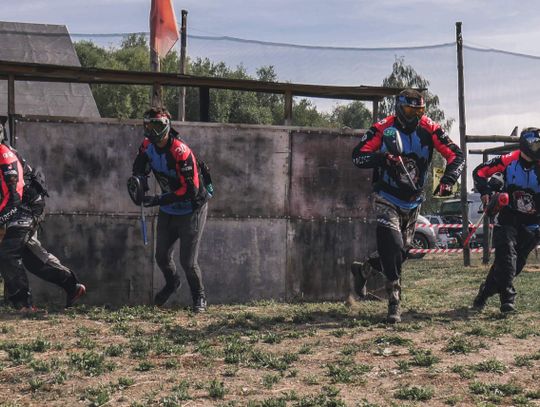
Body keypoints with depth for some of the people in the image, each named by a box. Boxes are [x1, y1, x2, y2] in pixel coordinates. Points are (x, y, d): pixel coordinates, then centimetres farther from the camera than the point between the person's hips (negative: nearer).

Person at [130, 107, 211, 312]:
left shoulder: (181, 152, -29)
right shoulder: (148, 145, -7)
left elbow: (190, 189, -31)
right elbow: (139, 167, 12)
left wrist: (158, 200, -33)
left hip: (191, 209, -7)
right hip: (168, 210, 7)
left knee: (188, 261, -7)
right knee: (162, 256, 14)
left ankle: (199, 297, 19)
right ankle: (171, 283, 46)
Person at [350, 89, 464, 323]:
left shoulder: (430, 129, -7)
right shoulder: (382, 128, -13)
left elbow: (456, 155, -7)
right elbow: (357, 156, -12)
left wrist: (447, 180, -23)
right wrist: (382, 158, -30)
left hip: (413, 201, 4)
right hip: (386, 199, -4)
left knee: (402, 250, 13)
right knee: (392, 247, -18)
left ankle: (363, 269, 39)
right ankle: (394, 303, -9)